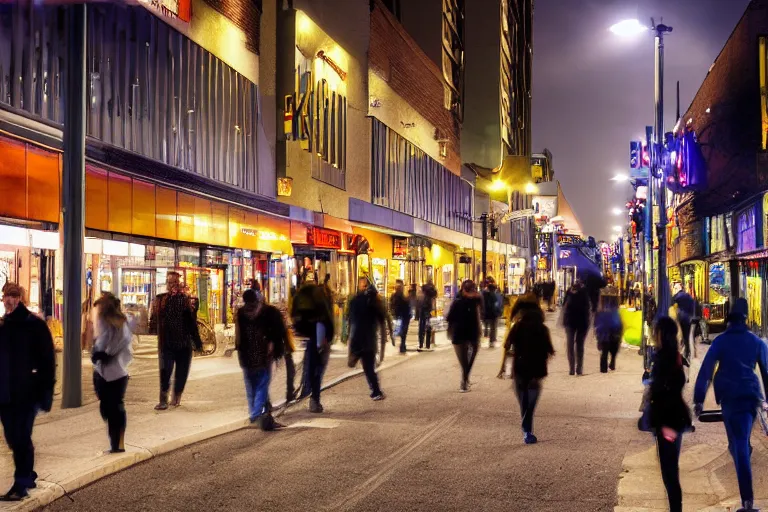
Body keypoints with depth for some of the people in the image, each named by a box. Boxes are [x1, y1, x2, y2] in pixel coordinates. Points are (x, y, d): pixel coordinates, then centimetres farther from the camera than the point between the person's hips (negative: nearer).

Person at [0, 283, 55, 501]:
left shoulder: (35, 325, -7)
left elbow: (47, 359, -10)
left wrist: (45, 391, -14)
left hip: (27, 392, -6)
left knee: (21, 438, -4)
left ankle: (21, 485, 4)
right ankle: (27, 475, 29)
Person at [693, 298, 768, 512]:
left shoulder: (720, 341, 0)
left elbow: (706, 370, -7)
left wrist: (699, 400, -7)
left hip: (730, 398, -3)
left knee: (739, 444, -4)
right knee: (742, 441, 19)